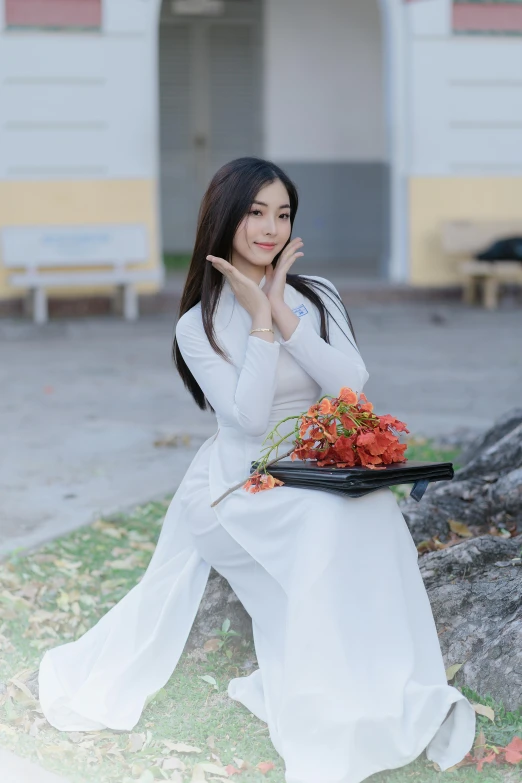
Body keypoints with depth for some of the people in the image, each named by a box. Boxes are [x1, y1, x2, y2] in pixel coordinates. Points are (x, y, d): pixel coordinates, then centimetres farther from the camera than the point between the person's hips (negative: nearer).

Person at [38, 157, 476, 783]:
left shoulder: (317, 296, 9)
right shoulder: (199, 325, 2)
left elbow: (352, 385, -8)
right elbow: (248, 417, -12)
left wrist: (283, 313, -10)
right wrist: (260, 320, -11)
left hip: (324, 471, 6)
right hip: (241, 483, -6)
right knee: (329, 520, -29)